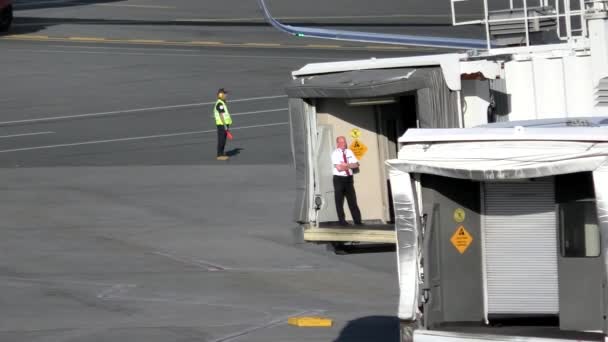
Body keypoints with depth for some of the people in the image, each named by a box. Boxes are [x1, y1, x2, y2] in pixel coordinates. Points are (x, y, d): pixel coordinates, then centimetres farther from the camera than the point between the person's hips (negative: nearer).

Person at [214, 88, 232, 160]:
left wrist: (227, 125, 20)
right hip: (221, 124, -10)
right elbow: (221, 115, -21)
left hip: (224, 124, 10)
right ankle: (219, 155, -4)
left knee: (223, 140, 13)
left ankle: (222, 154, 19)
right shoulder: (220, 104, -18)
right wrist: (225, 125, -21)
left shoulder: (223, 103, 15)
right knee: (221, 140, -6)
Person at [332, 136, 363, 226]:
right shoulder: (335, 154, -6)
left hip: (349, 178, 4)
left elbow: (356, 165, 2)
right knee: (339, 201, 1)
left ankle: (358, 221, 3)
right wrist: (350, 166, -6)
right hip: (339, 178, -4)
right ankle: (342, 221, 8)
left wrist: (346, 165, -13)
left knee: (352, 200, 3)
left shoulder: (349, 152, 9)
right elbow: (339, 168, -17)